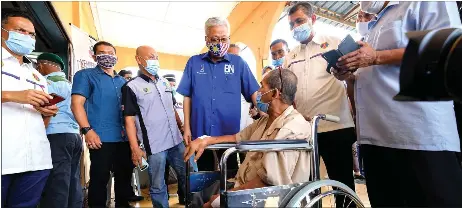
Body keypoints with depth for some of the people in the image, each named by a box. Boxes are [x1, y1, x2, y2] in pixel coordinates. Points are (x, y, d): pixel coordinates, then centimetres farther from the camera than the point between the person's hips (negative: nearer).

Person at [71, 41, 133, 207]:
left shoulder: (122, 81, 19)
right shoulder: (86, 75, 3)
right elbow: (76, 103, -8)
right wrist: (87, 130, -19)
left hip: (125, 138, 6)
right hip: (101, 139, -5)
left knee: (125, 176, 14)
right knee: (100, 179, 2)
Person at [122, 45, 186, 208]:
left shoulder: (165, 83, 12)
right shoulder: (132, 87, -5)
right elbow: (129, 119, -8)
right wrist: (135, 148, -13)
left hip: (177, 141, 6)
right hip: (154, 146, -5)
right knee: (158, 187, 8)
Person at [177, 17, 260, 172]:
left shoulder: (238, 62, 1)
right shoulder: (194, 63, 3)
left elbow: (253, 93, -1)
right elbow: (187, 97, 4)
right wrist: (187, 127, 2)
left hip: (230, 133, -1)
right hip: (201, 132, 1)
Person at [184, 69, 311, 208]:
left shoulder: (292, 129, -24)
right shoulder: (266, 119, 8)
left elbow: (267, 181, -27)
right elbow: (239, 137, 18)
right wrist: (206, 141, 5)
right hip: (242, 184, 8)